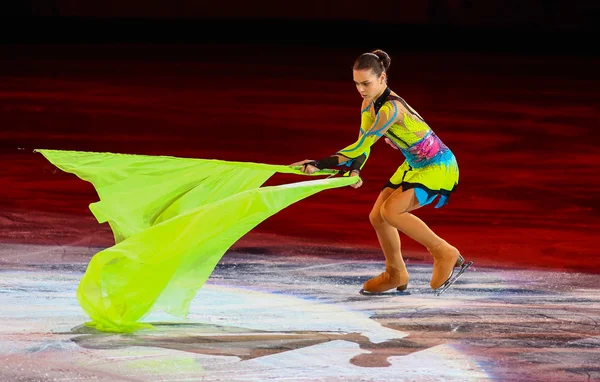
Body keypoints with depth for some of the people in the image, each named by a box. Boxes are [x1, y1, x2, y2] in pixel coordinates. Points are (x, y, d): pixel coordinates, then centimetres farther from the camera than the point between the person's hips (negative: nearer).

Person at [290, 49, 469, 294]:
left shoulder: (391, 109, -31)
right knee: (378, 216, 6)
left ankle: (445, 254, -10)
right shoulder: (369, 104, -3)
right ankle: (395, 274, 26)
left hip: (438, 166, -9)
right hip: (414, 165, 9)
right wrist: (355, 170, -15)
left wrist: (319, 164, -32)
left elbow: (361, 147, -32)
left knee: (391, 211, -24)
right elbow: (363, 144, 4)